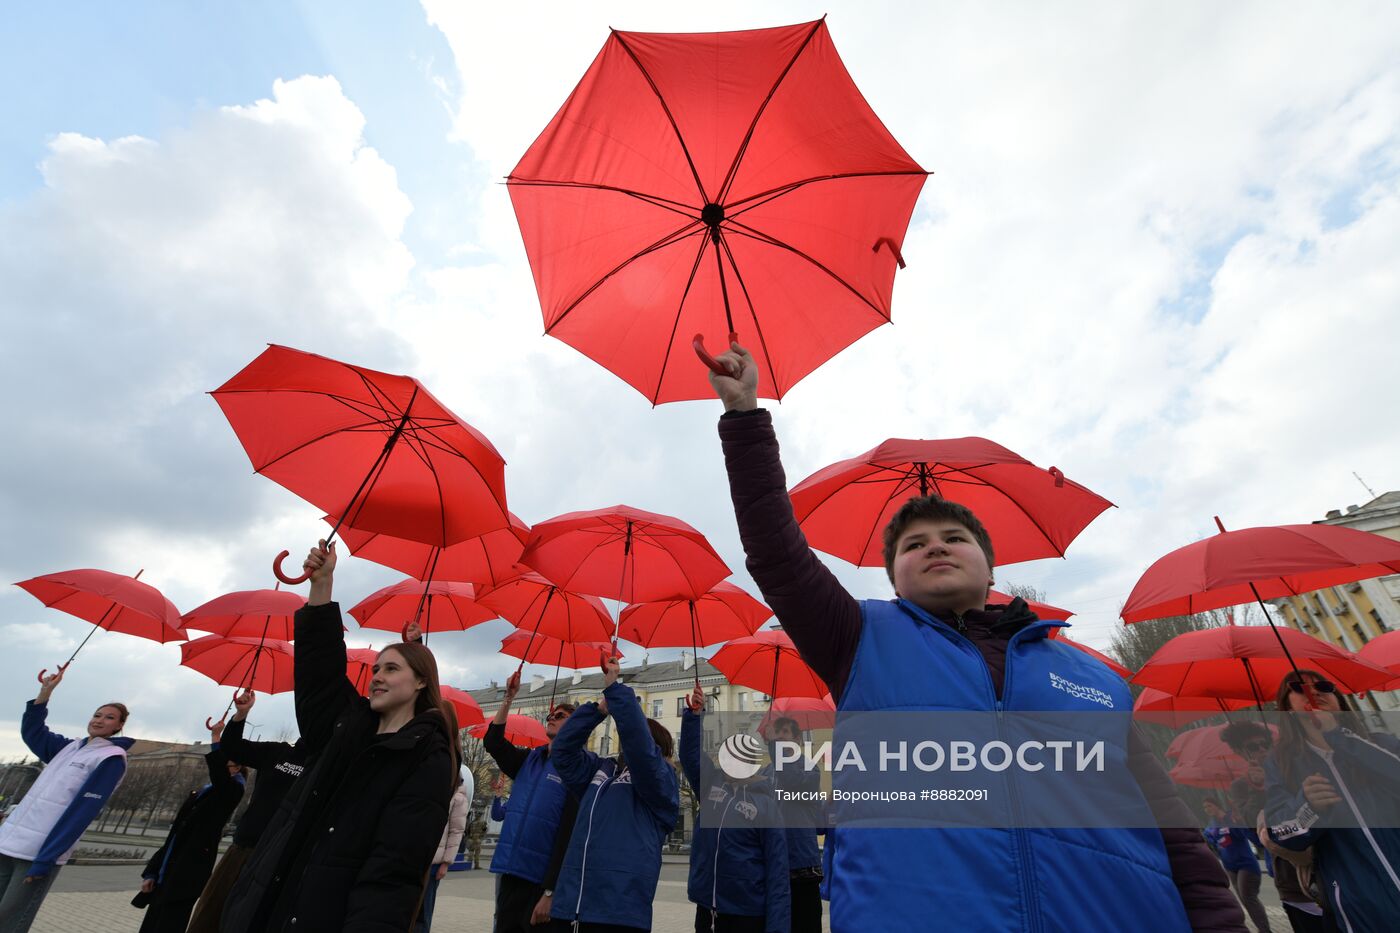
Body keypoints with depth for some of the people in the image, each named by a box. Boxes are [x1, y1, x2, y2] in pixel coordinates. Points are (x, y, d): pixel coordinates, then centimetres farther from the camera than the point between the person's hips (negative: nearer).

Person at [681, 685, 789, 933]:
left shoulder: (765, 804, -10)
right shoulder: (711, 787, 3)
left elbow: (777, 869, -12)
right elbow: (691, 754, -4)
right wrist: (694, 714, -16)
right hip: (706, 909, 4)